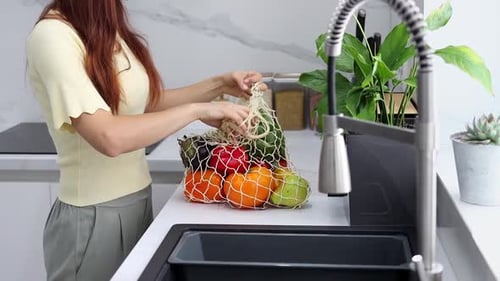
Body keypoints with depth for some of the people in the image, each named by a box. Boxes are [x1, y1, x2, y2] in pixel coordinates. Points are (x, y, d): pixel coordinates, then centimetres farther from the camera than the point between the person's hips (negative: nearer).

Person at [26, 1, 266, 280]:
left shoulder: (109, 28, 3)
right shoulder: (52, 35, -21)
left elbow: (151, 102, 14)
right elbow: (109, 137, -29)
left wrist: (219, 85, 3)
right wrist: (197, 110, -22)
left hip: (139, 198, 7)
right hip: (94, 215, -7)